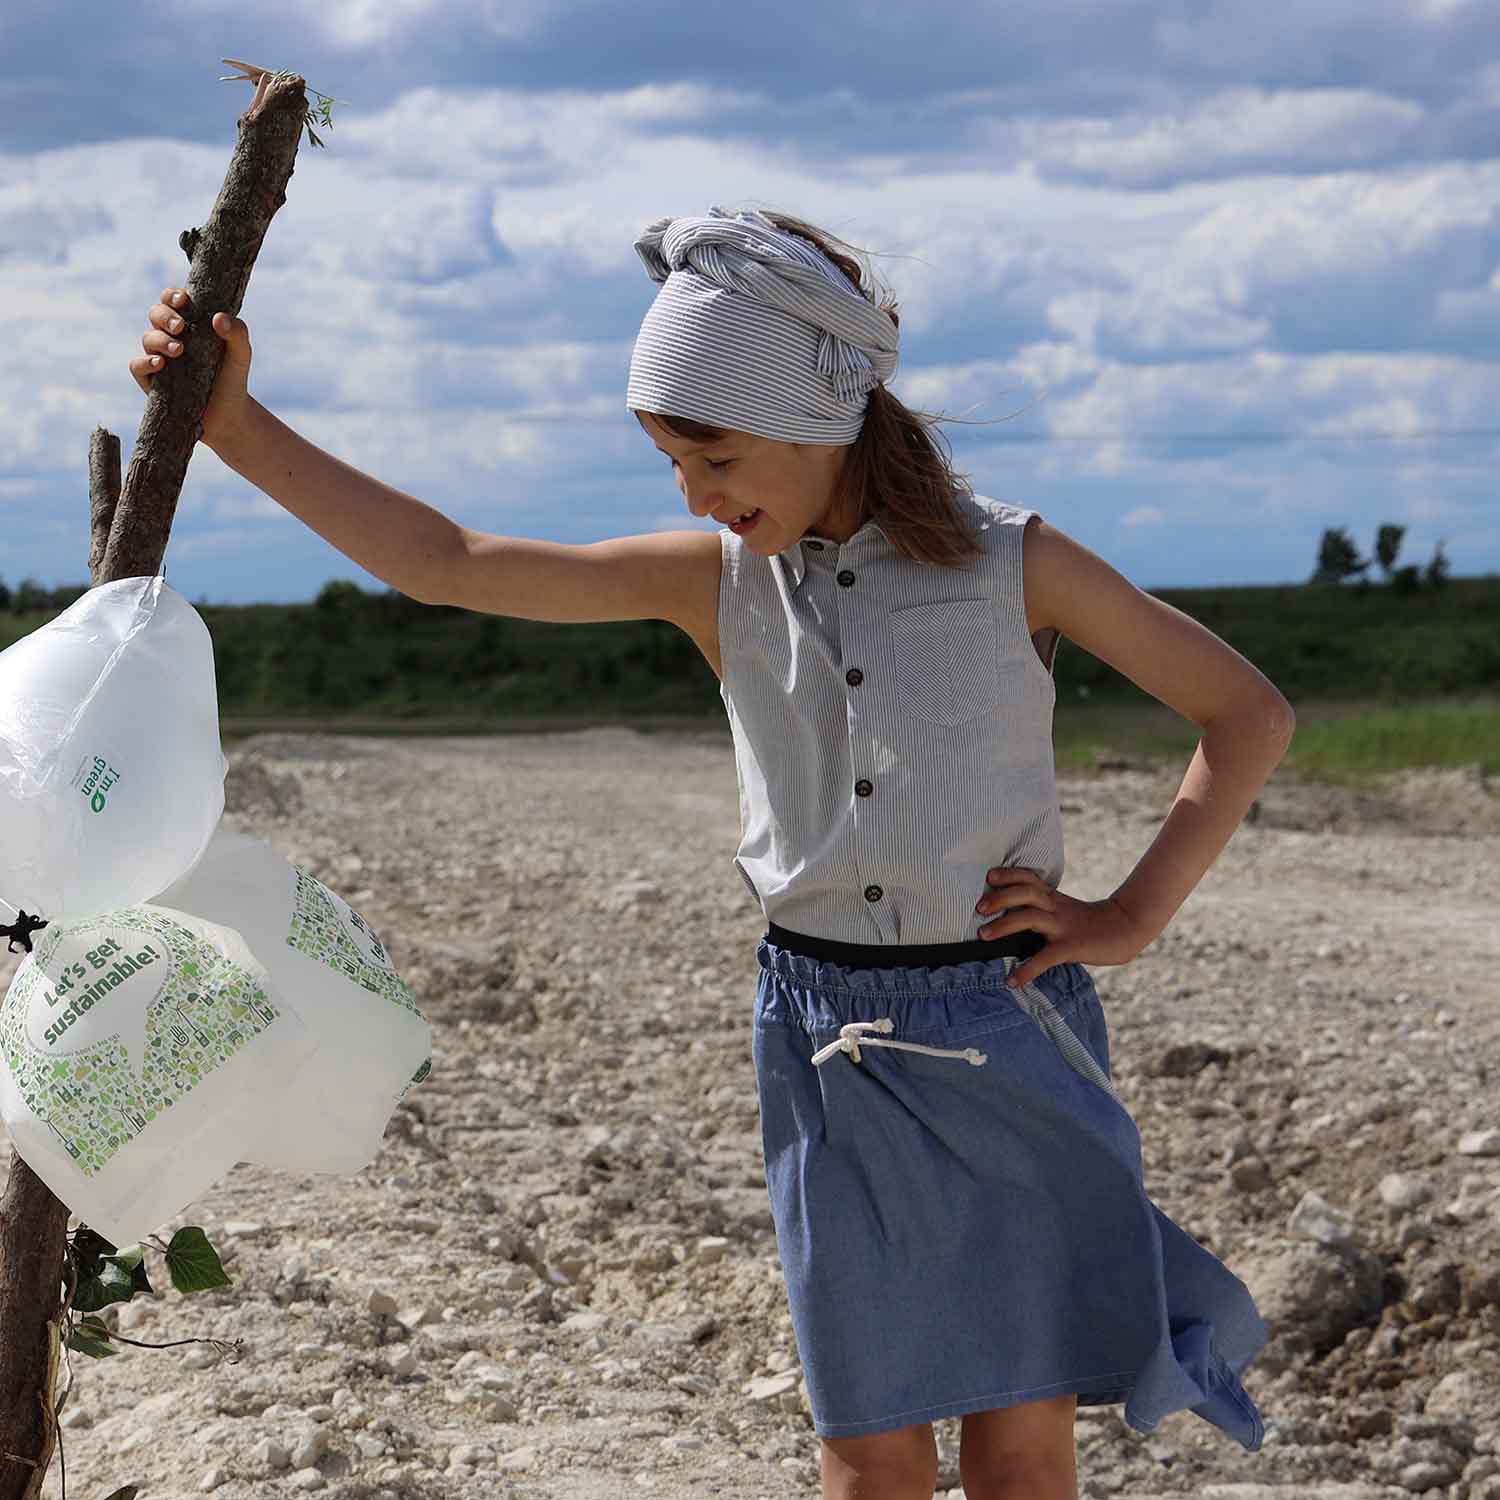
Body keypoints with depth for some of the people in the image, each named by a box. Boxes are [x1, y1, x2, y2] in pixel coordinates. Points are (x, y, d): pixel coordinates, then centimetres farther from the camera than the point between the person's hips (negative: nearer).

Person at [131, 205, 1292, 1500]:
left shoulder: (1011, 563, -6)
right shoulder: (716, 581, 2)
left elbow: (1251, 715, -1)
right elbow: (442, 563, -1)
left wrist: (1133, 916, -7)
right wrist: (234, 424, -8)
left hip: (1007, 1040, -2)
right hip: (826, 1046, 3)